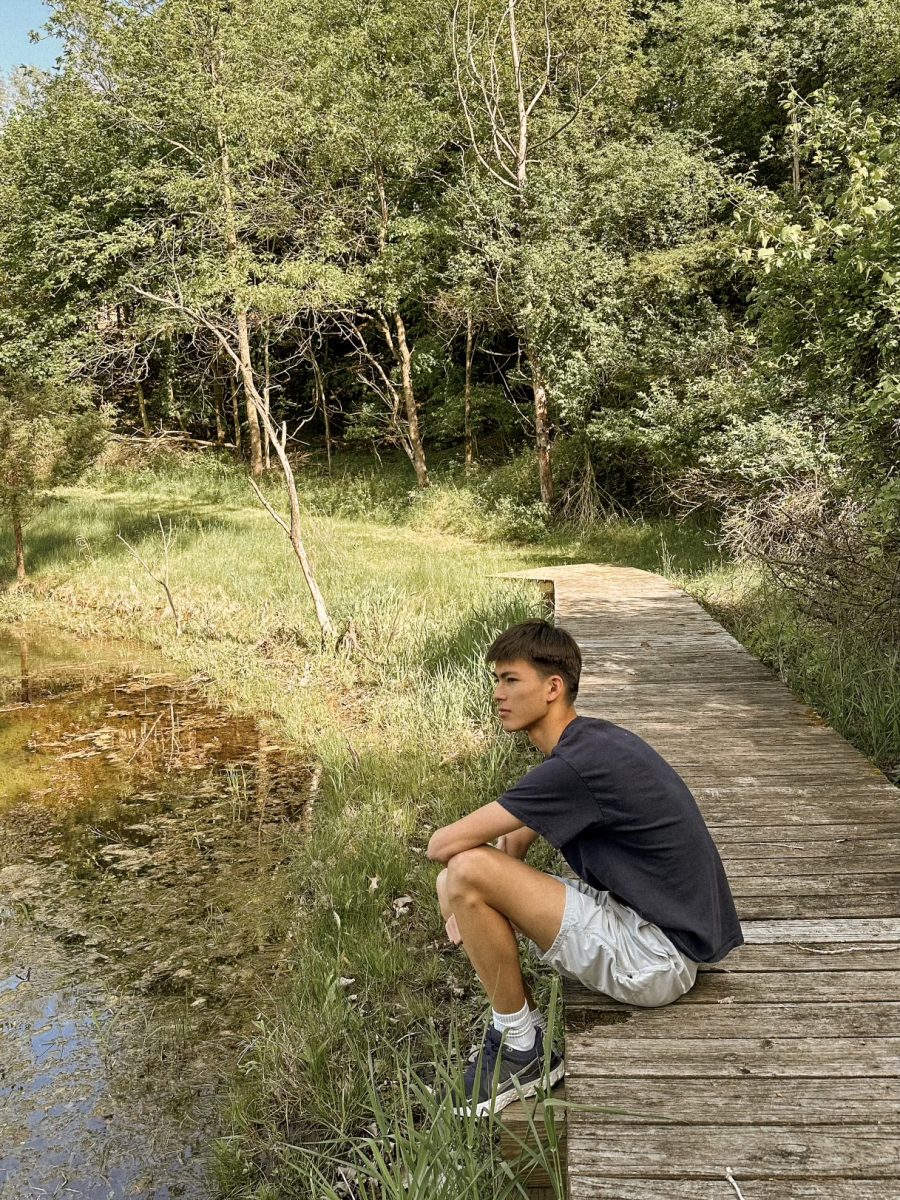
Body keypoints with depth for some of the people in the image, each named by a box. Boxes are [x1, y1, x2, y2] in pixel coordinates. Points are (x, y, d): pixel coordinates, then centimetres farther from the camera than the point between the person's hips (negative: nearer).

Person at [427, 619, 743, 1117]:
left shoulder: (574, 766, -24)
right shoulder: (592, 740, 8)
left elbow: (442, 844, -20)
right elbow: (514, 843, 15)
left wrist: (467, 879, 3)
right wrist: (469, 900, -4)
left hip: (655, 959, -10)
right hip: (647, 925, 10)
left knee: (466, 869, -23)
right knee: (455, 884, 5)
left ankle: (521, 1048, -5)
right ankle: (517, 1031, 10)